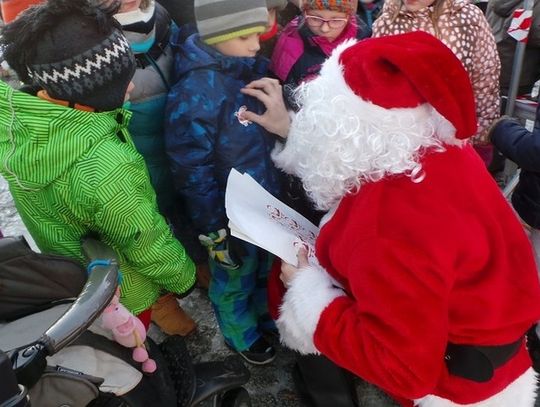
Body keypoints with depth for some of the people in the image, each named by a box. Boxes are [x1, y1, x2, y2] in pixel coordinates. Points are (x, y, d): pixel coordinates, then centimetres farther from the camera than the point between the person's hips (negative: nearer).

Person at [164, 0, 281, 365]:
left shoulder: (252, 70, -2)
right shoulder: (195, 92, -25)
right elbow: (193, 173, -21)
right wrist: (214, 230, -16)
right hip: (231, 214, -6)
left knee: (266, 266, 27)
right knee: (234, 278, 19)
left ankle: (267, 316, 54)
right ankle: (241, 336, 46)